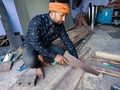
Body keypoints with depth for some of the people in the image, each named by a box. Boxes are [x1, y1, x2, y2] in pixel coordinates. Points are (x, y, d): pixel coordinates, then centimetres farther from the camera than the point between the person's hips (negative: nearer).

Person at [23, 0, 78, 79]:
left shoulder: (60, 25, -14)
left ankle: (41, 58, 3)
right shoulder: (37, 21, -32)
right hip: (32, 45, -5)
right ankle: (38, 64, 0)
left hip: (46, 45, 5)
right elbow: (36, 44, -34)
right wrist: (54, 56, -36)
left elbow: (67, 41, -10)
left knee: (63, 56, -13)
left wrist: (76, 59, -12)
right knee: (30, 61, -36)